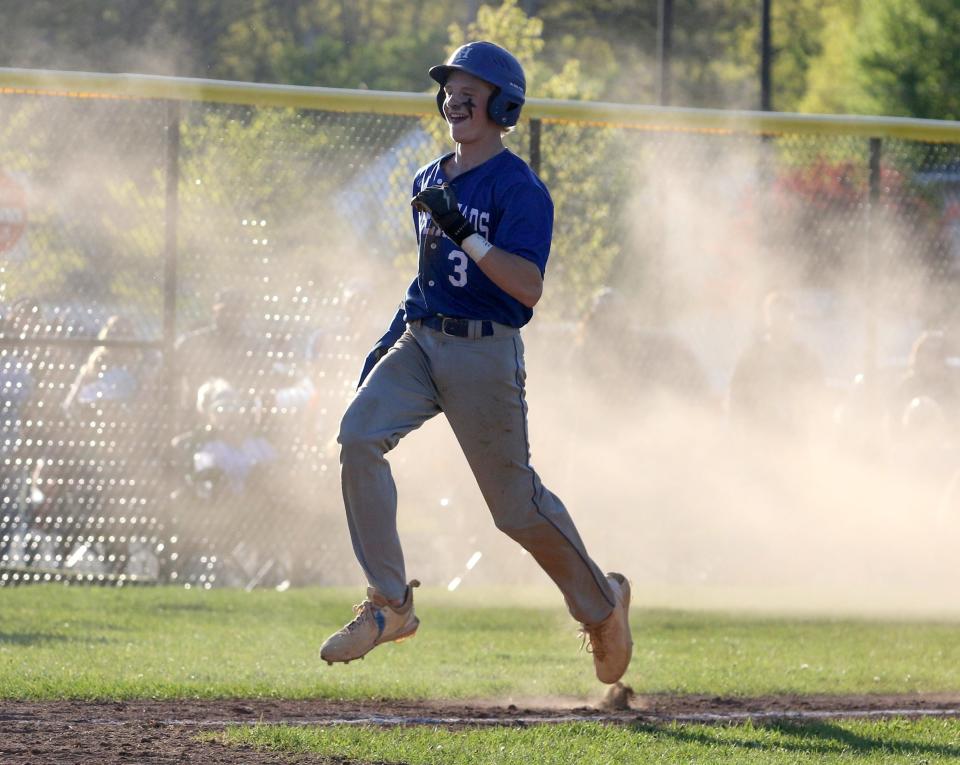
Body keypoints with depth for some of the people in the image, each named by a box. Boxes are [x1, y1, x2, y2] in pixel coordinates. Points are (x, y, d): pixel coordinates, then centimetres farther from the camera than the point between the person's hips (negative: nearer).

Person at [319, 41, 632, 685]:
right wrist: (395, 334, 19)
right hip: (420, 342, 6)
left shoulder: (520, 189, -11)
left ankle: (600, 603, 28)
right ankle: (389, 606, -15)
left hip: (485, 354, -6)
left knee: (516, 504, 2)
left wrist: (464, 233, -30)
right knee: (359, 436, -19)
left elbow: (529, 288, -22)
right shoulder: (430, 182, 13)